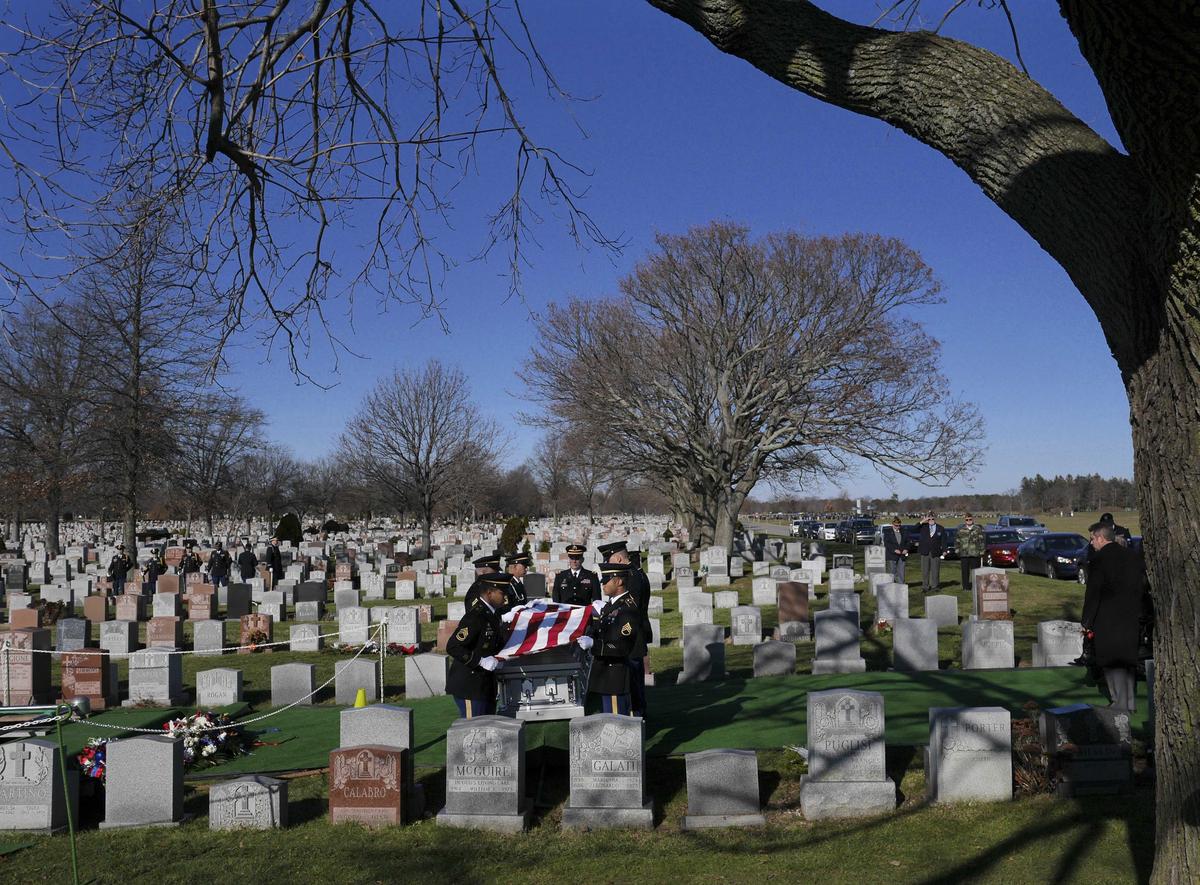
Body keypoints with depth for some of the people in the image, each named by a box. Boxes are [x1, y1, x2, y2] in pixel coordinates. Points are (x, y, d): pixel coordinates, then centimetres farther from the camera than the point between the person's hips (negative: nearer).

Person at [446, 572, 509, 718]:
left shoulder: (493, 614, 10)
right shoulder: (475, 616, -20)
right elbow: (452, 647, -25)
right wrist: (481, 661, -26)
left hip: (486, 684, 10)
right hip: (469, 686, -9)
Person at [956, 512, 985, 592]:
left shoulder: (978, 529, 6)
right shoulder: (961, 530, 10)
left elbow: (982, 541, 5)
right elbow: (957, 541, 13)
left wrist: (981, 552, -1)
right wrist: (957, 551, 5)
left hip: (975, 554, -1)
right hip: (964, 555, 1)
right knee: (965, 571, 2)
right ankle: (965, 587, 8)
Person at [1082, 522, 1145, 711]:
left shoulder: (1099, 560, -14)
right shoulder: (1132, 556, 7)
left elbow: (1092, 594, -14)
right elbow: (1142, 585, 12)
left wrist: (1086, 622, -8)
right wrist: (1136, 612, 19)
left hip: (1107, 620, -7)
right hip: (1131, 618, 7)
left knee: (1112, 662, 0)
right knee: (1127, 659, 16)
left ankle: (1120, 702, 0)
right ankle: (1129, 702, 22)